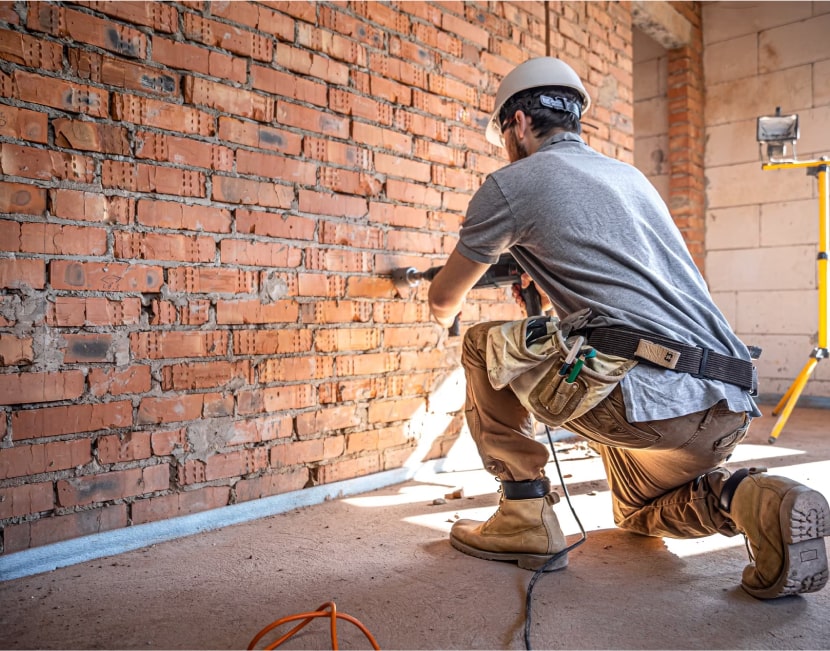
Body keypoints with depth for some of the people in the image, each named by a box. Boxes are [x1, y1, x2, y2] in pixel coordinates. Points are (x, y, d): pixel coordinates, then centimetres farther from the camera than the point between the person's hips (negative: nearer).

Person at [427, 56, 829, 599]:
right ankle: (744, 498, 4)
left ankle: (526, 517, 10)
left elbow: (444, 300, 14)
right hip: (729, 409, 9)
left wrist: (445, 312, 37)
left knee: (484, 345, 12)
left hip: (645, 396, -8)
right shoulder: (630, 175, 24)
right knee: (638, 514, 34)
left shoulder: (511, 184, 2)